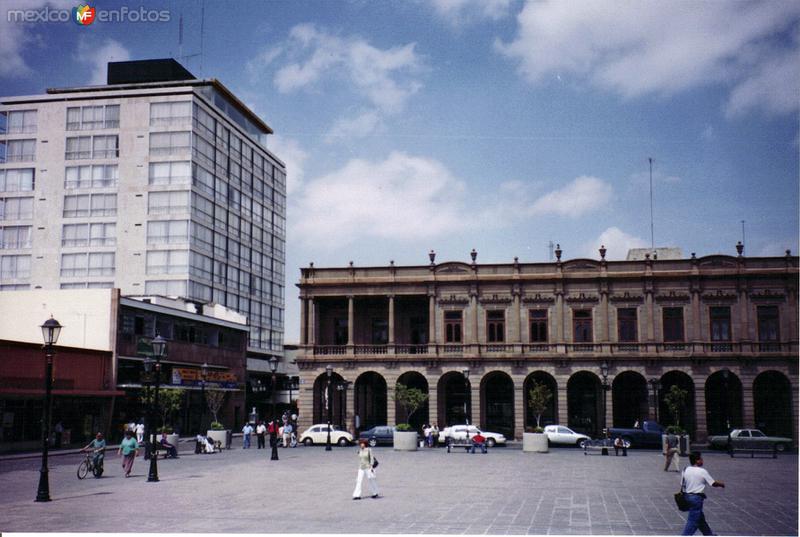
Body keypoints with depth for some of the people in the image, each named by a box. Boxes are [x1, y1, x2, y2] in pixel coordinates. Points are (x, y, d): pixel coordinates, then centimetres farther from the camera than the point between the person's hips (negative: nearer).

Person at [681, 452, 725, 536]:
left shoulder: (686, 470, 4)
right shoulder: (702, 471, -12)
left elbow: (683, 484, 7)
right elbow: (713, 483, -4)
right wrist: (721, 484, 15)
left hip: (687, 496, 7)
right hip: (697, 498, -7)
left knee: (700, 518, 23)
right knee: (693, 521, -4)